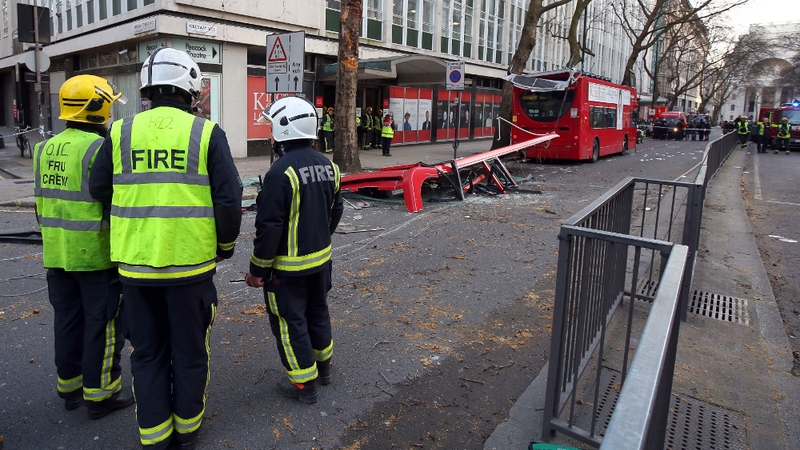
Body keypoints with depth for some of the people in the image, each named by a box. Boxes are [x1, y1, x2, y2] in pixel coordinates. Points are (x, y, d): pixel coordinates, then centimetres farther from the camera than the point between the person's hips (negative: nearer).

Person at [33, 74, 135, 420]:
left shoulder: (45, 149, 9)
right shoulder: (99, 149, -16)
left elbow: (41, 201, 15)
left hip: (56, 254, 8)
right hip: (96, 254, -8)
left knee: (67, 320, 17)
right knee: (102, 325, 3)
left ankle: (70, 386, 30)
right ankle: (100, 394, 12)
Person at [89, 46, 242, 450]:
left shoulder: (121, 132, 1)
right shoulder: (207, 133, -7)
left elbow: (99, 188, 10)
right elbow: (229, 198, -8)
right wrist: (226, 244, 7)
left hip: (135, 265, 2)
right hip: (191, 264, -2)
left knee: (147, 354, 17)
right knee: (189, 351, 15)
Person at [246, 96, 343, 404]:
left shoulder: (282, 171, -23)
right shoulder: (328, 165, 1)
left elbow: (269, 226, -22)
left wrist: (258, 269, -12)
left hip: (288, 266, -7)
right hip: (321, 259, 8)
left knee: (290, 321, 7)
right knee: (317, 311, 23)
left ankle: (304, 384, 18)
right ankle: (323, 366, 39)